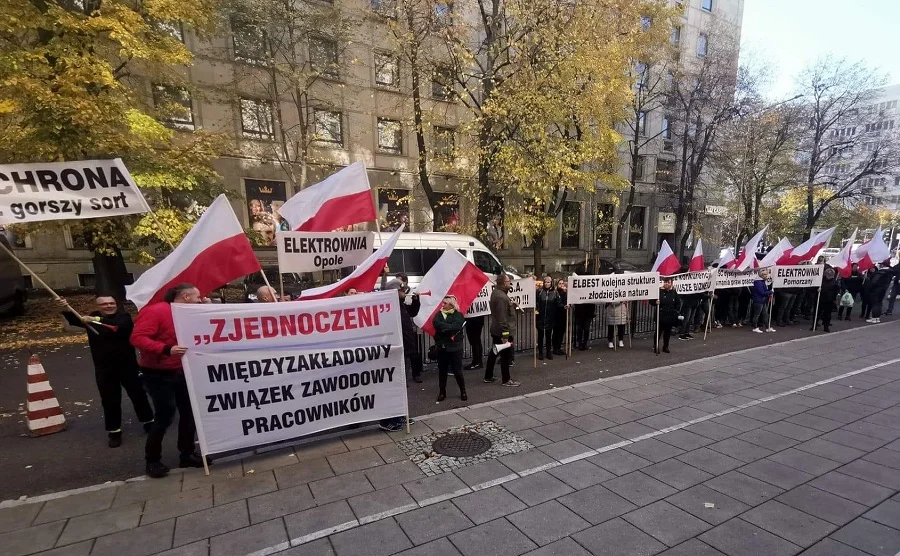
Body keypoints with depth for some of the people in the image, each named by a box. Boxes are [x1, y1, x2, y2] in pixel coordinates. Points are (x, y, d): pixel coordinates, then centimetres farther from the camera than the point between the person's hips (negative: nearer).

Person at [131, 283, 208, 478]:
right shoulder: (155, 311, -17)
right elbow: (137, 338, -24)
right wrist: (166, 349, -34)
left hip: (181, 372, 8)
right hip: (158, 374, -8)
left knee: (189, 412, 9)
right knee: (165, 416, -5)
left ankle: (187, 454, 22)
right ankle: (153, 460, 15)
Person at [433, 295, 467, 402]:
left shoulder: (458, 315, -5)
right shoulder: (439, 314, 6)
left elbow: (456, 326, -22)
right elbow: (436, 323, -14)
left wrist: (443, 327, -15)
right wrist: (449, 327, -20)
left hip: (455, 347, -3)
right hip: (442, 347, 4)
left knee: (457, 371, 3)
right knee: (442, 371, 11)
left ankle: (463, 391, 22)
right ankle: (442, 392, 26)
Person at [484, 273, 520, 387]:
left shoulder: (496, 292, 8)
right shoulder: (501, 297, -24)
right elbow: (502, 318, -27)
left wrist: (511, 305, 7)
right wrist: (505, 335, -26)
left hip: (496, 330, 10)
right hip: (503, 331, -10)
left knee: (494, 353, 17)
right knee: (506, 356, 2)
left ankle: (488, 376, 27)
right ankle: (506, 380, 12)